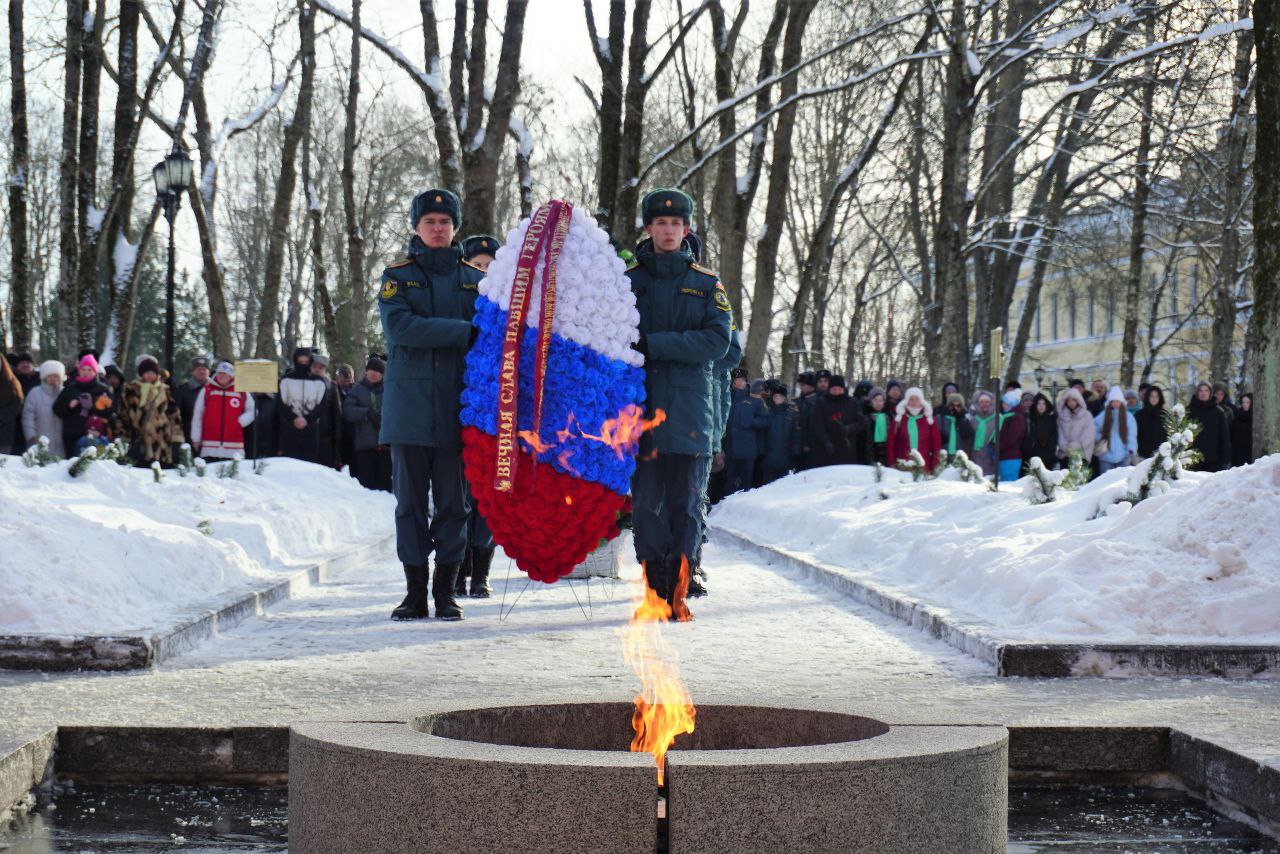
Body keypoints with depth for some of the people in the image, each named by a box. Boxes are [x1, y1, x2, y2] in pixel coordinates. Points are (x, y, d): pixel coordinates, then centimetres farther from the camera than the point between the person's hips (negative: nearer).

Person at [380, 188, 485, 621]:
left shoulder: (474, 279, 12)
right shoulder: (397, 276, 7)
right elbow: (401, 327, -9)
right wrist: (463, 331, -16)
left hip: (458, 404, 1)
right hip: (409, 402, -1)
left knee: (454, 500, 1)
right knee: (410, 500, 1)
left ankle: (446, 592, 7)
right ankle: (415, 592, 6)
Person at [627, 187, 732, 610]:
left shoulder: (707, 284, 8)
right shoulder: (627, 280, 10)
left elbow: (718, 340, -5)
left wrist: (654, 344, -14)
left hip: (690, 411, 0)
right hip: (640, 409, 0)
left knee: (686, 504, 1)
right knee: (646, 502, -3)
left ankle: (677, 591, 6)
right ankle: (654, 588, 3)